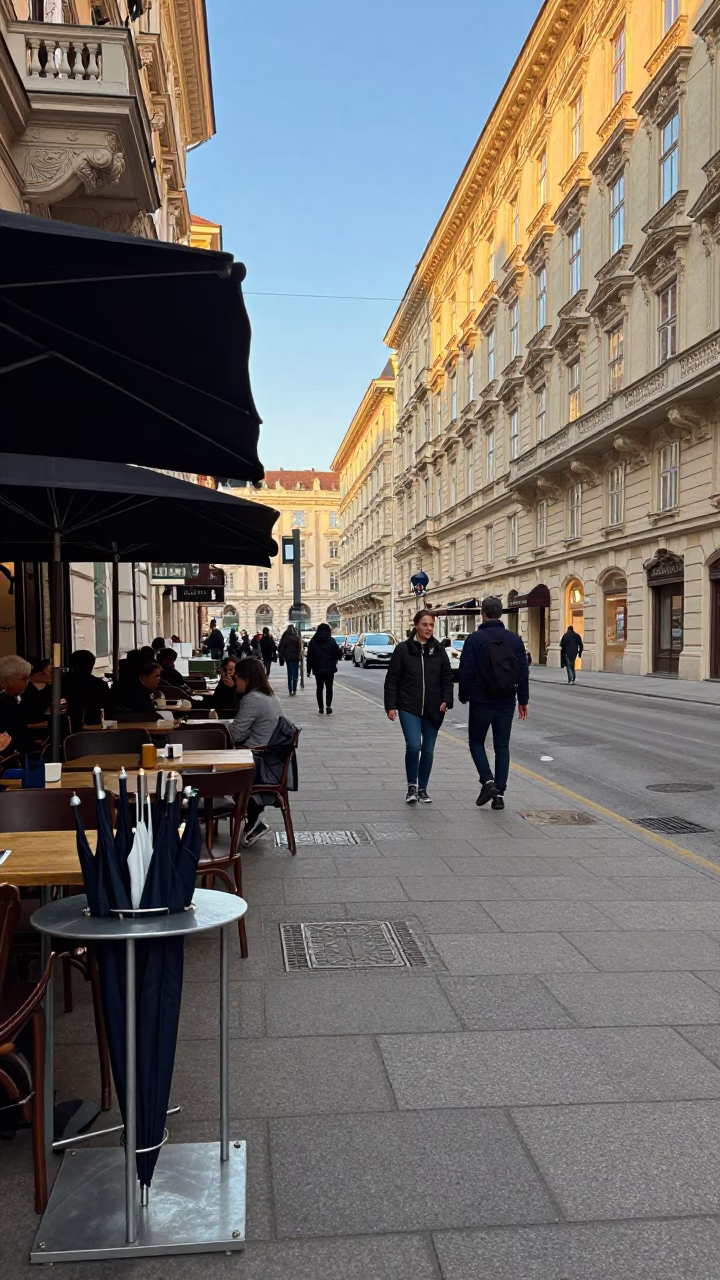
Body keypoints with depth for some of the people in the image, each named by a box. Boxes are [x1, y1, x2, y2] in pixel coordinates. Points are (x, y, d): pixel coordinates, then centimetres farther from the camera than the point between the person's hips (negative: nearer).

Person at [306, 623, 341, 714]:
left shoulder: (313, 641, 1)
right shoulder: (331, 641, -5)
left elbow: (309, 656, 1)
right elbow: (337, 654, -5)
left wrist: (309, 669, 5)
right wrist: (334, 661, 16)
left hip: (318, 669, 1)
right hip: (329, 669, -1)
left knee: (320, 688, 11)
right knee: (329, 687, 8)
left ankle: (321, 708, 8)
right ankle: (328, 706, -7)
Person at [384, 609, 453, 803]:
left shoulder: (439, 650, 4)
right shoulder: (403, 649, -3)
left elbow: (447, 678, 8)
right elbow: (392, 679, -1)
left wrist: (446, 700, -6)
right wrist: (391, 705, -6)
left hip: (433, 709, 3)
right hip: (409, 708, -3)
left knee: (428, 750, 8)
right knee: (413, 746, -15)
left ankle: (422, 789, 24)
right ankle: (412, 786, 6)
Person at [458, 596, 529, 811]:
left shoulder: (474, 639, -9)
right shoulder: (514, 639, 3)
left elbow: (466, 672, -10)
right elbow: (523, 673, 4)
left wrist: (464, 696, 4)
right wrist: (523, 700, 12)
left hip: (481, 702, -3)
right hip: (506, 703, 3)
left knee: (476, 742, 13)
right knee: (502, 747, 10)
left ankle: (488, 781, -6)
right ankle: (499, 793, 8)